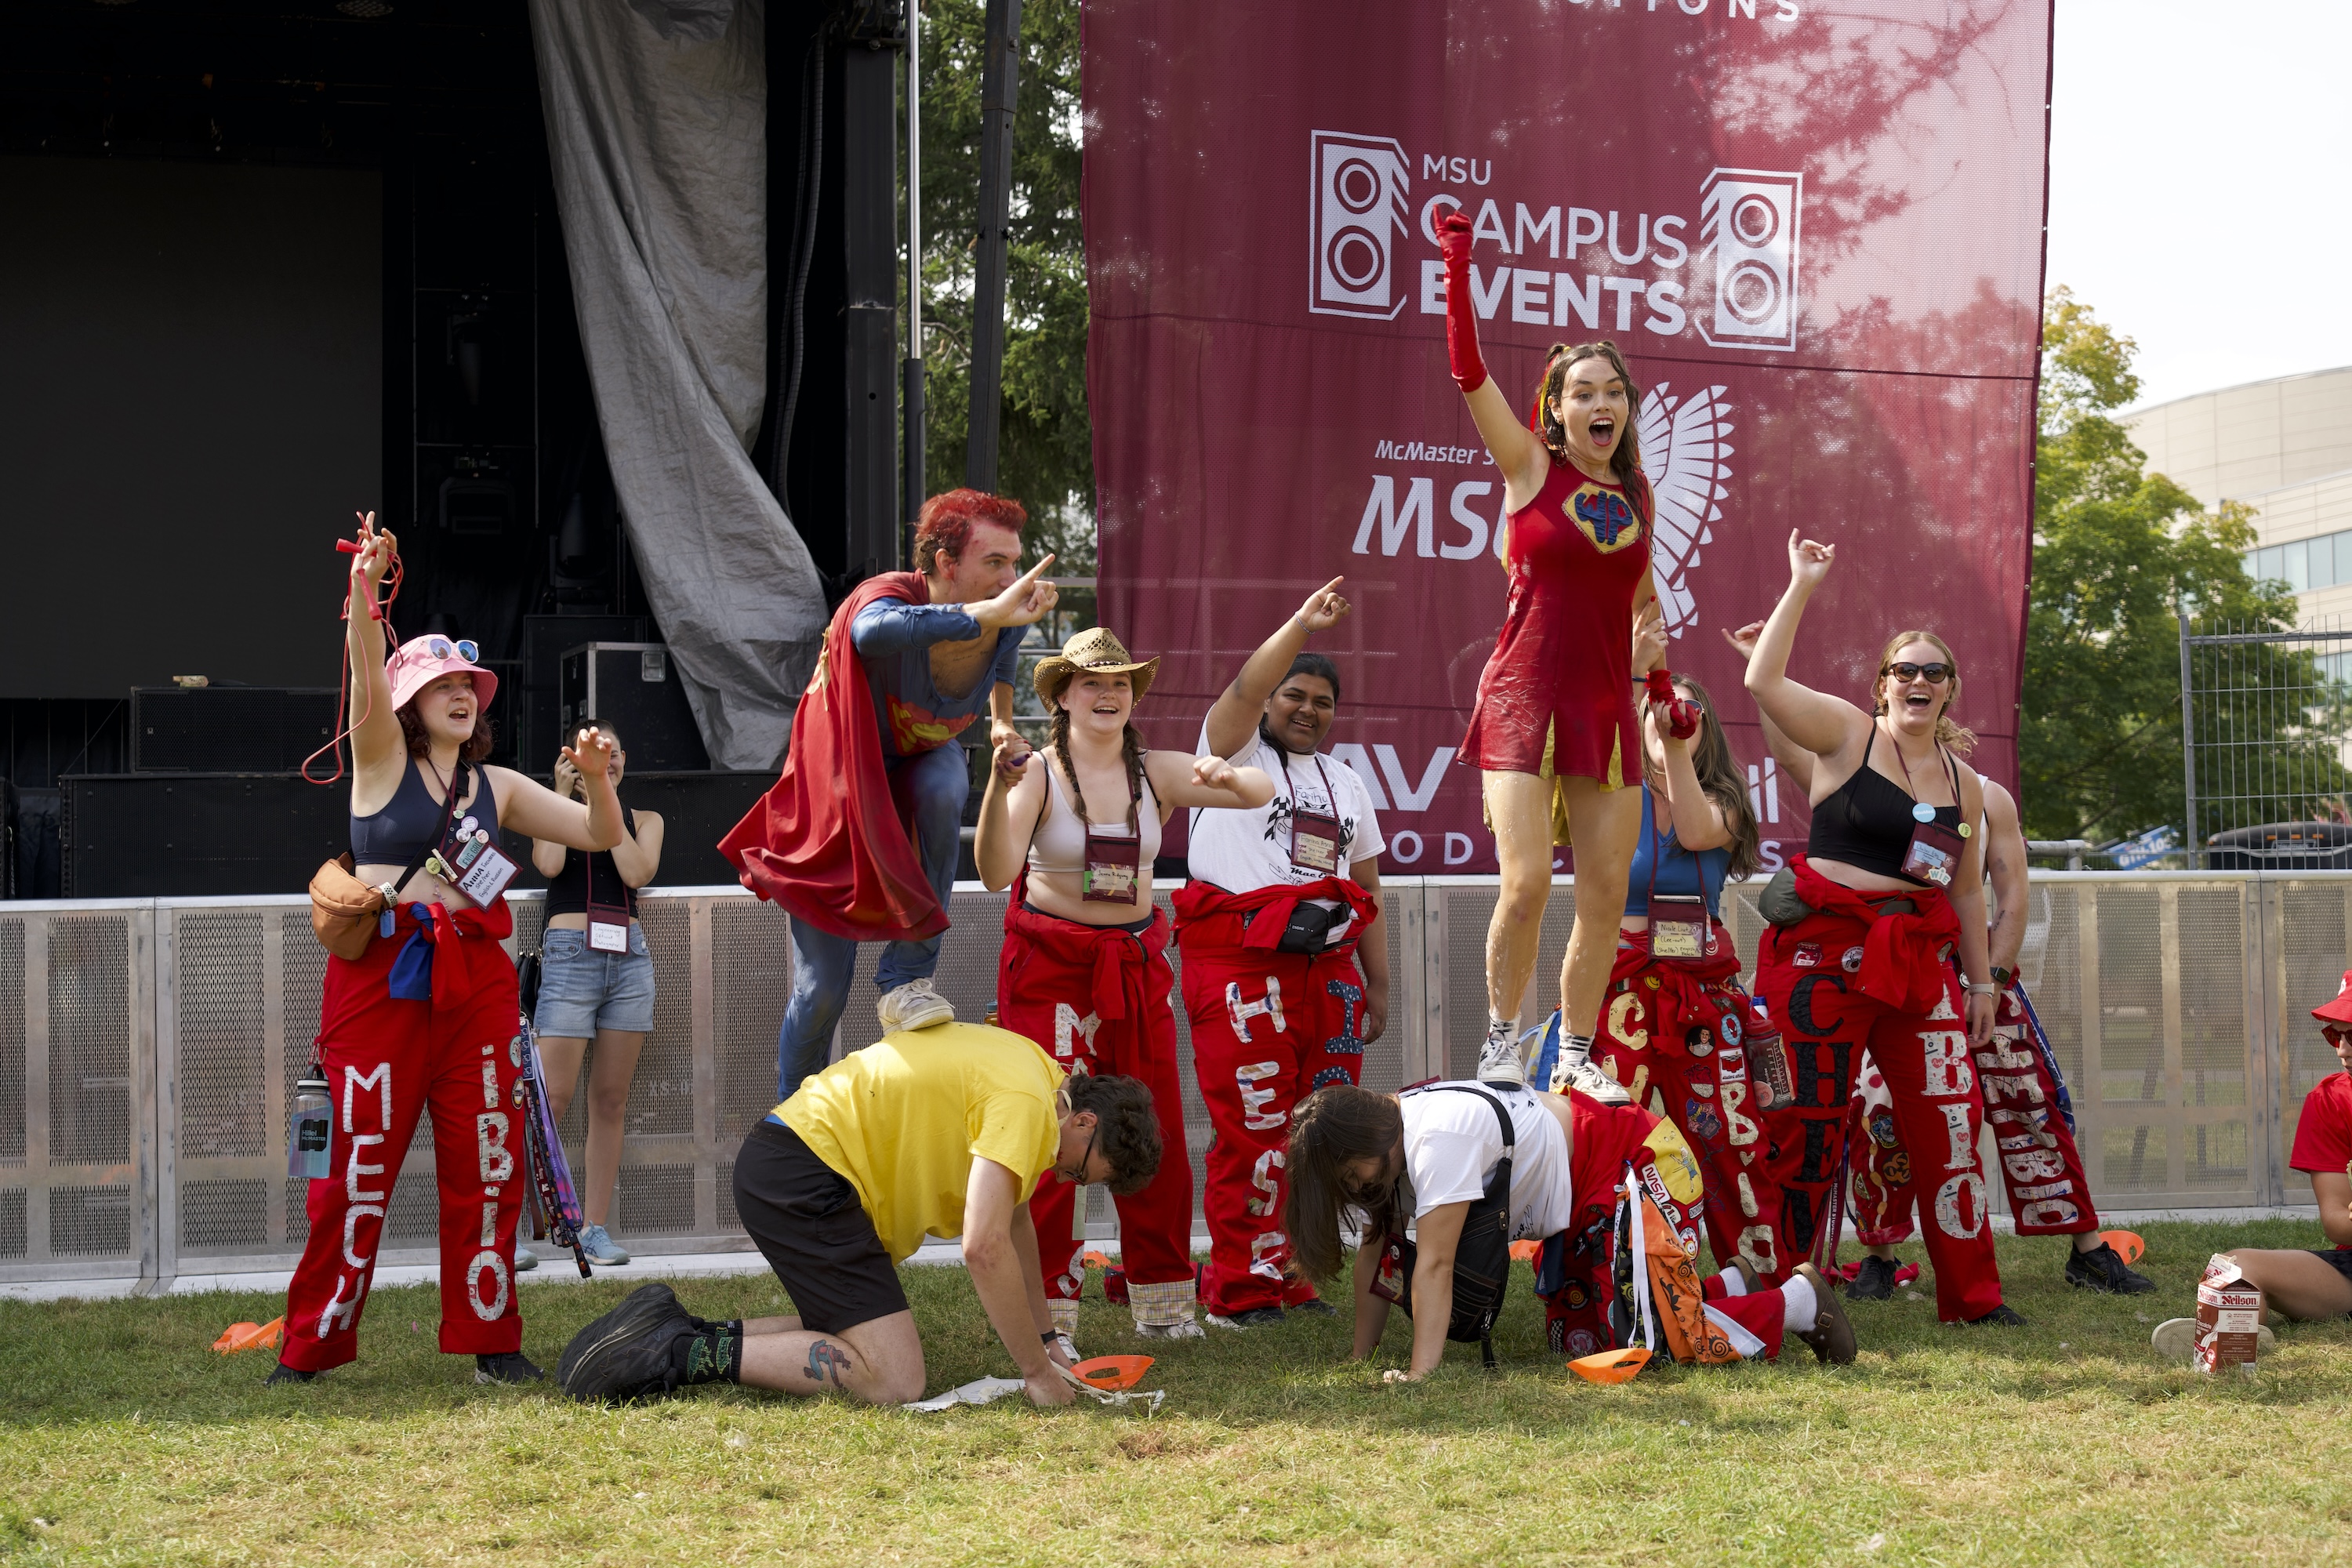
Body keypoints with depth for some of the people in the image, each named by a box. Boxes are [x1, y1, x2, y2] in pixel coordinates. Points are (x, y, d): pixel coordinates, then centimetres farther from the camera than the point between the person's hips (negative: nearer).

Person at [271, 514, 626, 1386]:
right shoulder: (381, 759, 5)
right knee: (361, 1163, -5)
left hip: (475, 979, 4)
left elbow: (601, 837, 16)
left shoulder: (496, 785, 16)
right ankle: (313, 1343, 3)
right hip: (379, 974, -4)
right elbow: (367, 683, -15)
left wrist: (597, 780, -6)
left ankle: (489, 1337, 11)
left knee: (486, 1165, 2)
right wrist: (364, 592, -32)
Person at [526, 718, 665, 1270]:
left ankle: (596, 1229, 5)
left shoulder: (645, 821, 17)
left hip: (629, 959, 3)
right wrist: (565, 793, -2)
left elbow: (637, 873, -2)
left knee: (611, 1101, 2)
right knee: (552, 1098, -11)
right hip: (571, 954, -3)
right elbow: (549, 864, -9)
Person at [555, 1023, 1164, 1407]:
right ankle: (694, 1353, -14)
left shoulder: (1034, 1072, 18)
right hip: (805, 1176, -11)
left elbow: (1014, 1222, 30)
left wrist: (1045, 1338, 28)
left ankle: (680, 1332, 9)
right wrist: (1036, 1371, -14)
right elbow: (985, 1248, -23)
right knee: (893, 1381, -15)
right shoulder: (1028, 1104, -14)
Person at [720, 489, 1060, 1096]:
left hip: (918, 761, 4)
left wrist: (1002, 722, -1)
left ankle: (907, 981, -24)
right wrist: (989, 612, -65)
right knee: (822, 988, -3)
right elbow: (874, 631, -64)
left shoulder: (1007, 621, -18)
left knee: (944, 789, -37)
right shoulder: (888, 597, -35)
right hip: (839, 787, -4)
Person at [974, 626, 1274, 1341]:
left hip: (1137, 966, 4)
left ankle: (1161, 1301, 21)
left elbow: (1261, 794, -2)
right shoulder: (1038, 773, -8)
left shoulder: (1155, 773, 3)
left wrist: (1227, 776, -24)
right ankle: (1046, 1307, 0)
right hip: (1049, 966, -4)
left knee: (1155, 1135, 8)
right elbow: (996, 872, -20)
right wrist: (999, 790, -35)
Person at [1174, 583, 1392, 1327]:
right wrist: (1301, 626, -27)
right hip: (1239, 959, -6)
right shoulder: (1236, 751, 6)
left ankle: (1289, 1278, 11)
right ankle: (1240, 1288, -5)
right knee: (1254, 1128, -10)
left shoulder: (1345, 781, 22)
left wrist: (1378, 984, 16)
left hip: (1328, 964, 6)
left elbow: (1367, 887, 22)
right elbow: (1246, 688, -15)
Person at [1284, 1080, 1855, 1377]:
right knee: (1581, 1342, 7)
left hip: (1639, 1164, -10)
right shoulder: (1381, 1140, -5)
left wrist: (1420, 1372, -36)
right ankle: (1729, 1288, 25)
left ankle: (1798, 1300, 5)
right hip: (1579, 1212, 10)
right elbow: (1377, 1252, 0)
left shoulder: (1437, 1136, -32)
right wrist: (1361, 1359, -4)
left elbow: (1434, 1265, -35)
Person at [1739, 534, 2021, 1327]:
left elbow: (1967, 887, 21)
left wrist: (1981, 979, 18)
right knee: (1812, 1124, -2)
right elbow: (1764, 681, -14)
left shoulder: (1963, 781, 15)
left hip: (1919, 959, 5)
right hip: (1825, 951, -5)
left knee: (1950, 1120, 0)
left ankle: (1972, 1293, 8)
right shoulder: (1848, 734, 0)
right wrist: (1801, 588, -14)